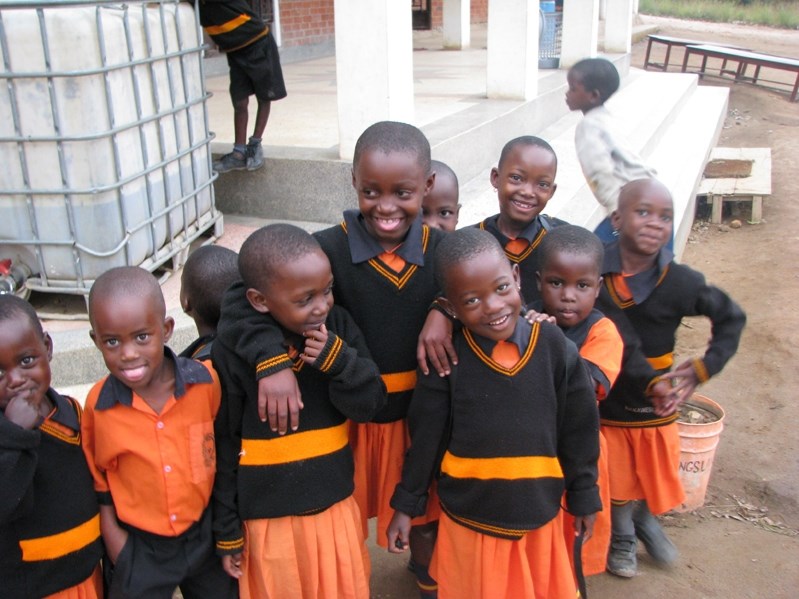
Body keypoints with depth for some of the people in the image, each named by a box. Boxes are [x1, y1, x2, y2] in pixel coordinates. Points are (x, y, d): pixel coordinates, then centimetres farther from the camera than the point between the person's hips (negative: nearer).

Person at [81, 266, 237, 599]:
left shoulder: (206, 380, -16)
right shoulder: (98, 404, -15)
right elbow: (96, 480, 1)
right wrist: (113, 538, -2)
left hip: (206, 537, 1)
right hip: (138, 547, 0)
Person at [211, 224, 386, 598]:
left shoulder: (338, 326, -9)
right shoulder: (232, 352, -17)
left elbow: (370, 404, -5)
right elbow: (223, 448, -8)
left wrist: (338, 359, -24)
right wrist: (227, 531, -1)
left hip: (337, 509, 3)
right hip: (269, 520, -3)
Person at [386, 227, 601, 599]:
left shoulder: (555, 348, -13)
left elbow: (578, 430, -2)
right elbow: (426, 436, -7)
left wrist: (583, 497, 5)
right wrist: (406, 505, -1)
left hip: (539, 514, 1)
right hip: (468, 517, -1)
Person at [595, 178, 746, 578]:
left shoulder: (680, 282, -15)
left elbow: (731, 317, 0)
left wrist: (704, 368, -6)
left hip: (654, 405, 1)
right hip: (605, 405, -1)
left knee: (654, 474, 21)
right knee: (616, 479, 18)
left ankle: (645, 521, 53)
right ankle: (621, 536, 46)